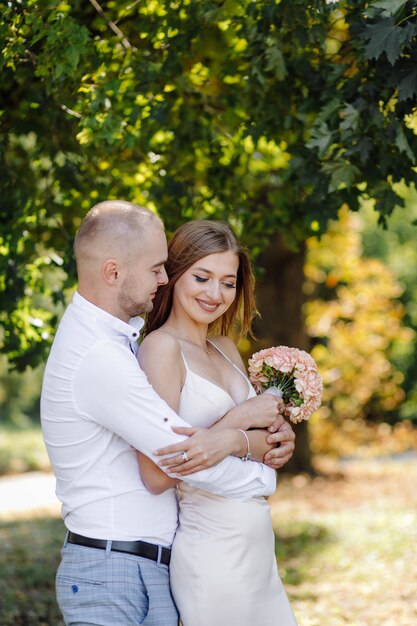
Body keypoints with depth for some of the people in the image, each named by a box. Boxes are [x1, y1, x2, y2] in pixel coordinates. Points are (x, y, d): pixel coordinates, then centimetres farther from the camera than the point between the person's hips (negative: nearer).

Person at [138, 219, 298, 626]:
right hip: (211, 547, -8)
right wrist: (239, 421, -14)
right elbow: (157, 474, -19)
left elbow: (272, 445, 7)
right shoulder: (162, 348, -11)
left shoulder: (225, 349, 12)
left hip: (256, 546, 8)